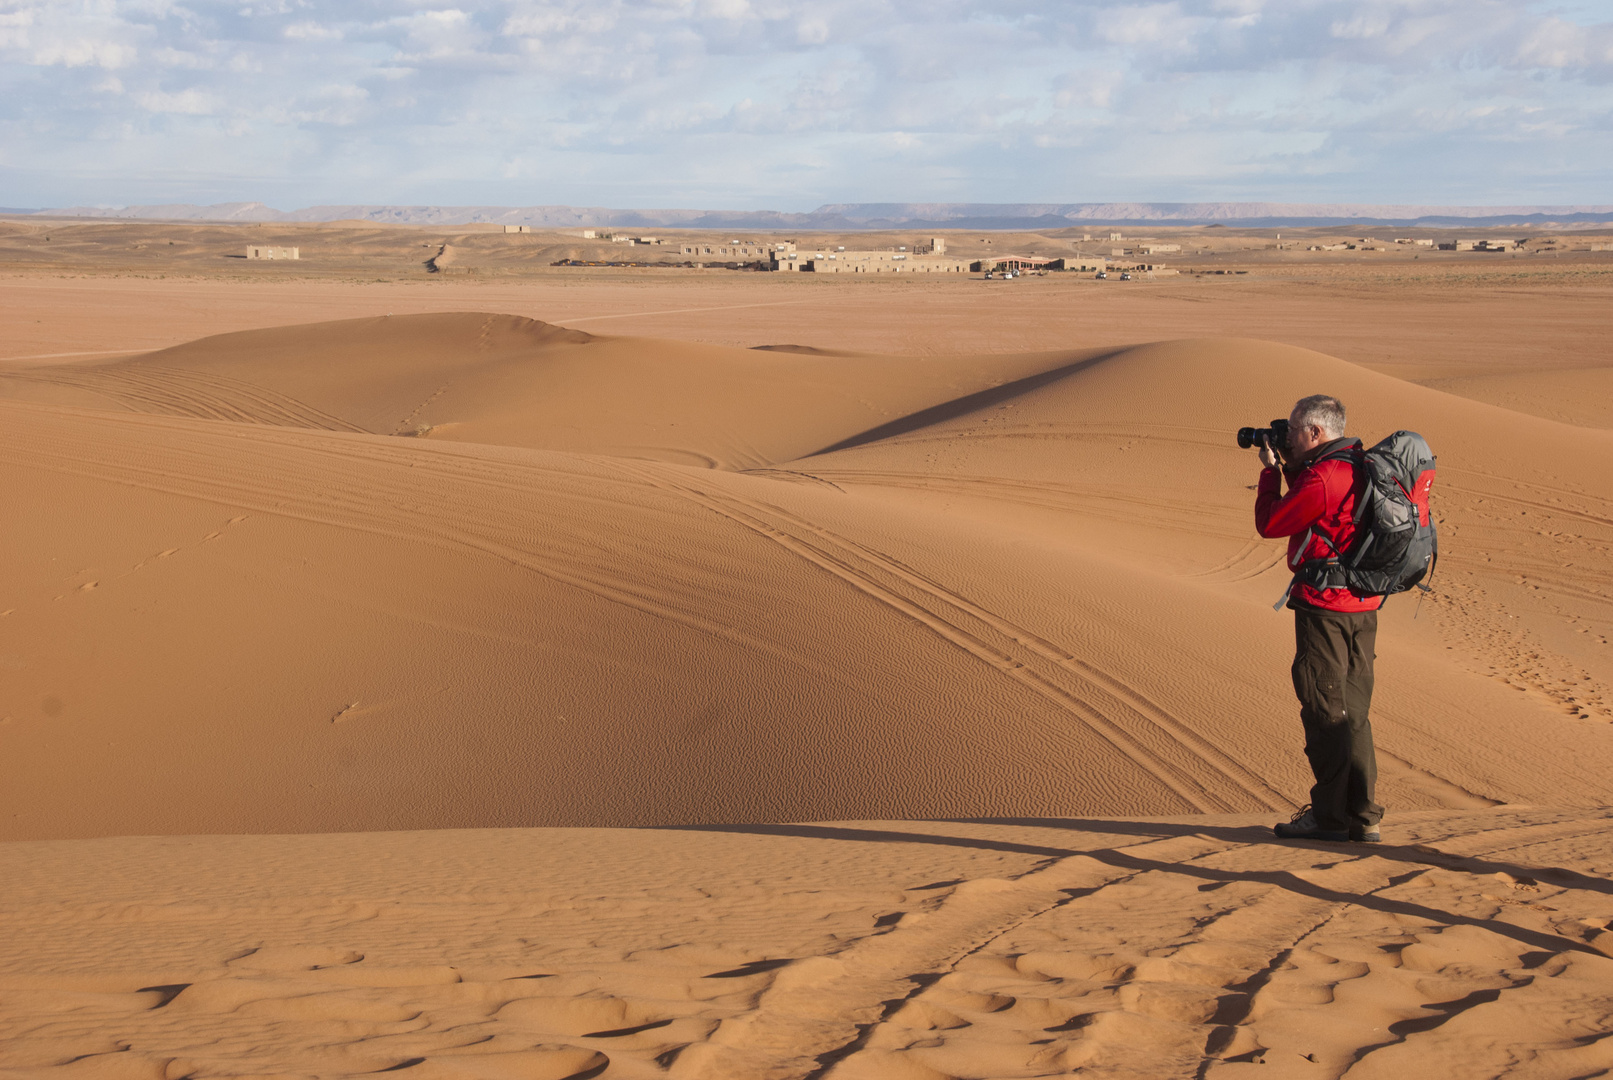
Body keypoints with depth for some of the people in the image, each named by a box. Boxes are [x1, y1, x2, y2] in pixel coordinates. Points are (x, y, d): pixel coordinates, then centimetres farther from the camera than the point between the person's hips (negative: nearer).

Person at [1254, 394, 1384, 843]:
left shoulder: (1322, 478, -18)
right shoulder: (1360, 468, 11)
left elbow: (1269, 523, -11)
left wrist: (1271, 470, 0)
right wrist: (1290, 468, 15)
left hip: (1324, 606, -9)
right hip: (1364, 604, 9)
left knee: (1324, 711, -1)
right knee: (1353, 712, 12)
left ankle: (1329, 815, 4)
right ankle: (1363, 816, 16)